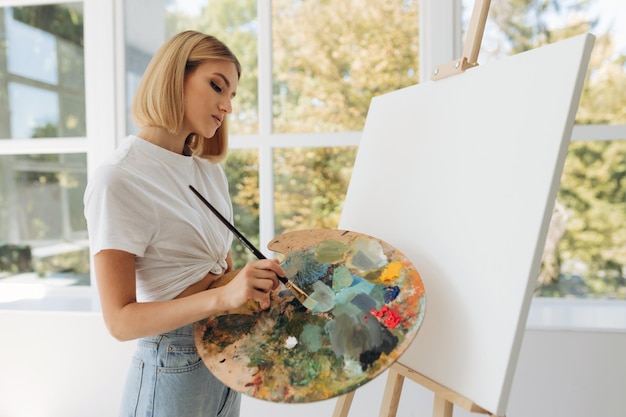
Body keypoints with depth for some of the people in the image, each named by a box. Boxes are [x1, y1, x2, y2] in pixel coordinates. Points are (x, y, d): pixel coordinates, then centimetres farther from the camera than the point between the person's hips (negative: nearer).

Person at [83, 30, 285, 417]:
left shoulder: (211, 171, 5)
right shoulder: (118, 180, -18)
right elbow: (120, 320, -20)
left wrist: (253, 283, -11)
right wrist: (223, 296, -32)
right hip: (171, 370, -7)